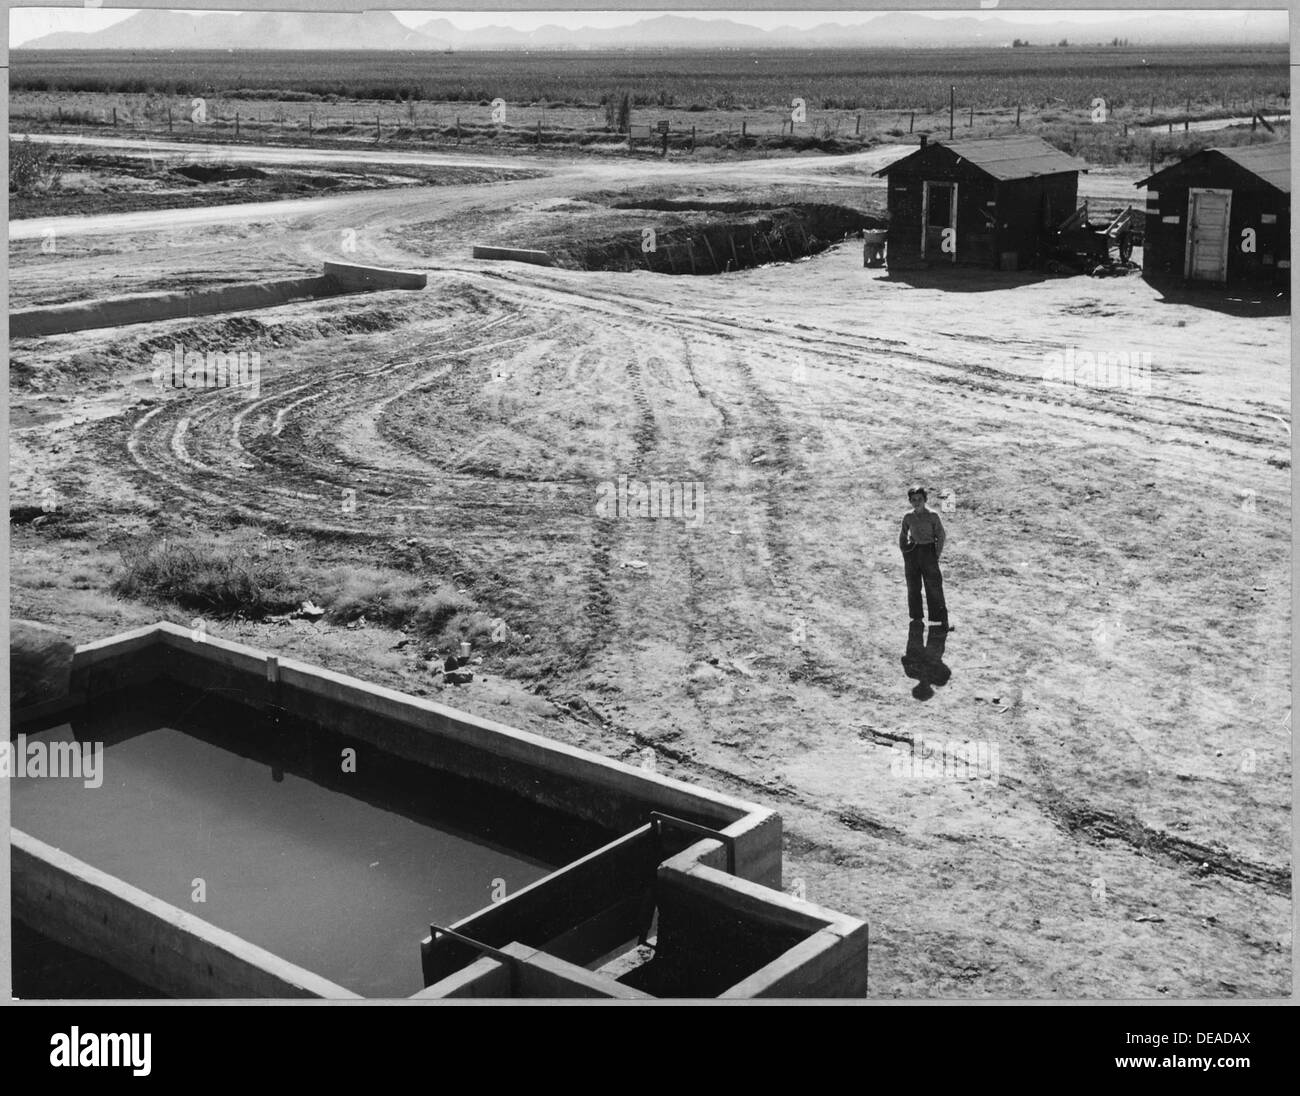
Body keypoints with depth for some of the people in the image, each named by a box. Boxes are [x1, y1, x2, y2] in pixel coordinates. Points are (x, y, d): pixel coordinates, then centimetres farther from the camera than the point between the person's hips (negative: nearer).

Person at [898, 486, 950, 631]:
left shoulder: (932, 516, -5)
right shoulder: (908, 517, 3)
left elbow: (940, 535, -1)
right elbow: (902, 536, 15)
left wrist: (937, 554, -6)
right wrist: (903, 551, 8)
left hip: (928, 551, -3)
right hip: (912, 552, 3)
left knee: (934, 587, -4)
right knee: (913, 587, 9)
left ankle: (941, 621, -2)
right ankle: (916, 618, 23)